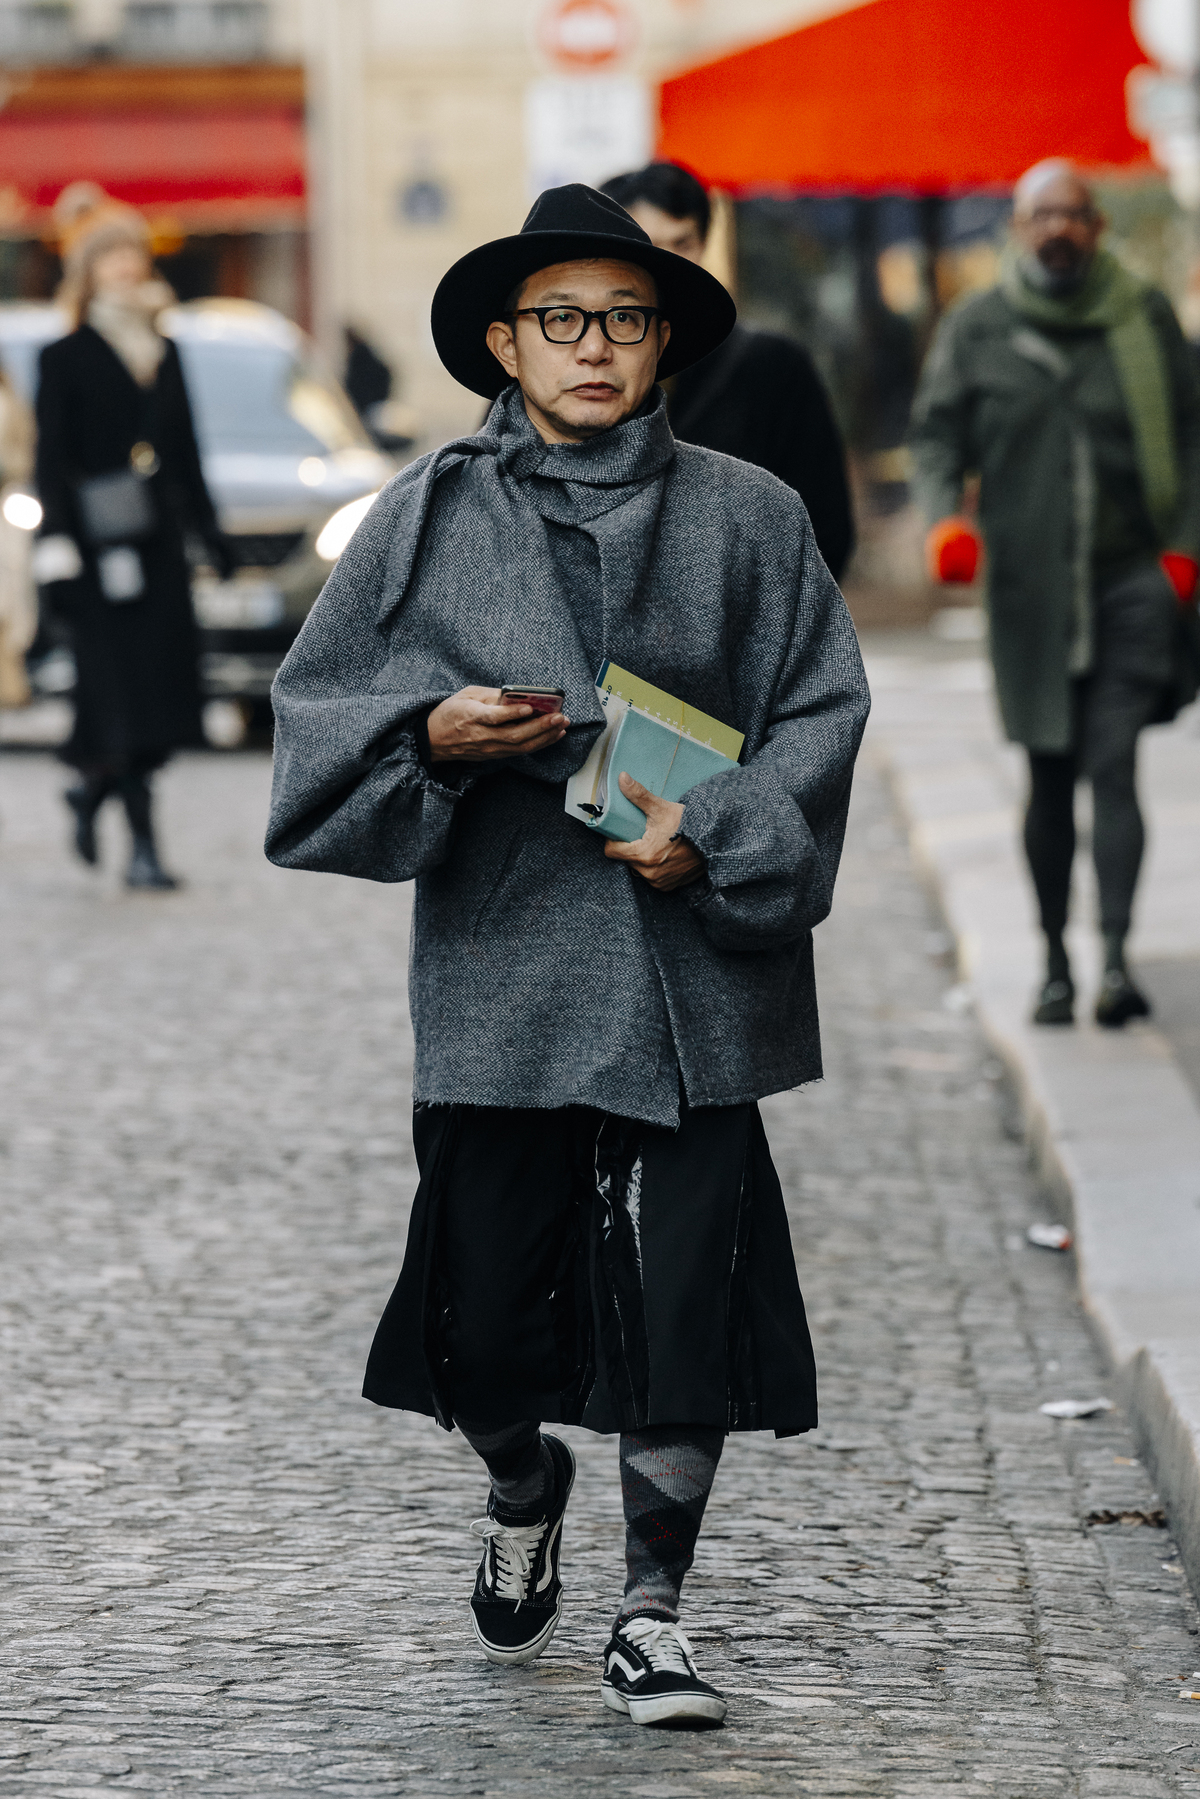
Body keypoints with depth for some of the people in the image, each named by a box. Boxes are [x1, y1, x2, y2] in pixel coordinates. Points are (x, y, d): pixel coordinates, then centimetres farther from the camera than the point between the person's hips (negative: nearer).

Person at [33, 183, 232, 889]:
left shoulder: (166, 353, 14)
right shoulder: (65, 360, -2)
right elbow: (52, 461, -6)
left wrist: (209, 529, 18)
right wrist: (57, 551, -13)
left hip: (160, 543, 5)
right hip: (101, 547, -5)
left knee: (162, 692, 2)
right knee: (124, 696, -7)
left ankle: (92, 791, 27)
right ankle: (143, 849, -4)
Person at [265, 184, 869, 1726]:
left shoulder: (748, 521, 5)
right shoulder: (429, 519, 5)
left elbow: (821, 708, 3)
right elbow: (317, 699, 7)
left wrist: (713, 836, -12)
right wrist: (431, 735, -12)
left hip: (691, 973, 0)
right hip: (500, 970, 0)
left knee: (682, 1292, -2)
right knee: (487, 1296, 5)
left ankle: (652, 1611, 12)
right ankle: (522, 1485, 39)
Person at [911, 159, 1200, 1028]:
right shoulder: (977, 329, 5)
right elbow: (937, 432, 4)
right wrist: (945, 518, -15)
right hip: (1028, 588, 1)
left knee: (1113, 765, -14)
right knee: (1050, 780, 8)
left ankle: (1117, 957, -20)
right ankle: (1056, 964, 19)